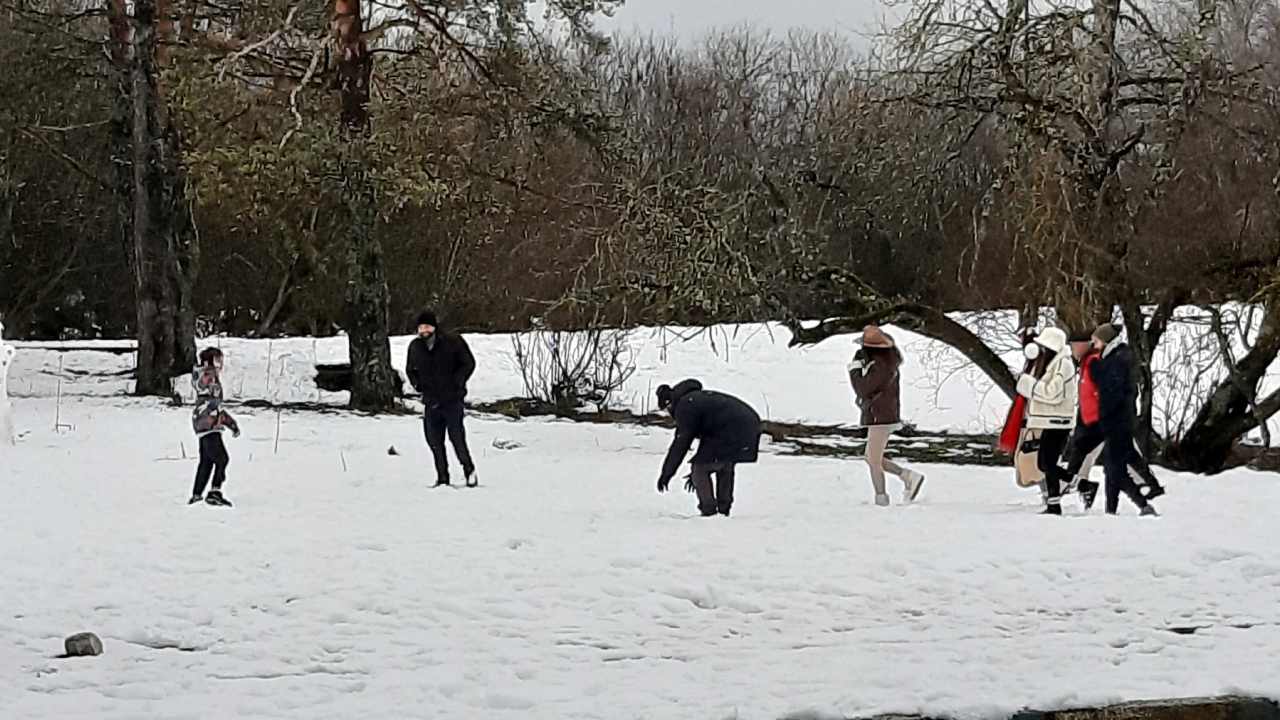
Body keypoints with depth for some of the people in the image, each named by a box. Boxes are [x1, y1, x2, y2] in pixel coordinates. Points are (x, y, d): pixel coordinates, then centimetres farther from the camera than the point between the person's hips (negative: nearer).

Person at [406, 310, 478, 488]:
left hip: (452, 399, -4)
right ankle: (442, 478, 13)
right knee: (434, 440, 4)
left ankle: (469, 470, 11)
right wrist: (417, 384, 6)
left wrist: (457, 382, -11)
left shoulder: (452, 341, -6)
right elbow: (410, 369, 24)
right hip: (431, 401, 4)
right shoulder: (415, 346, 7)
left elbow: (469, 363, -1)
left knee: (456, 436, -9)